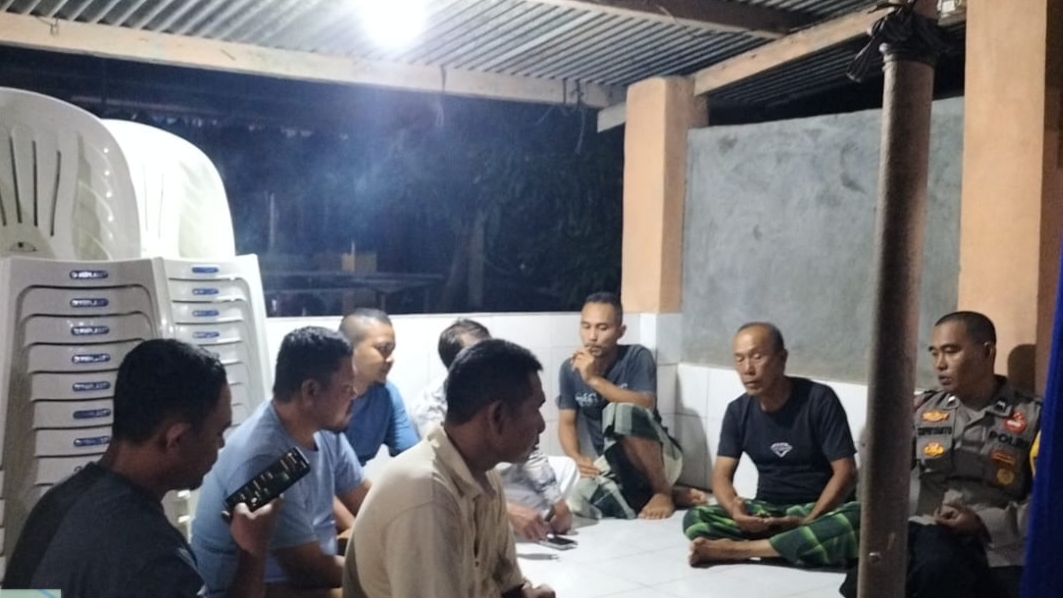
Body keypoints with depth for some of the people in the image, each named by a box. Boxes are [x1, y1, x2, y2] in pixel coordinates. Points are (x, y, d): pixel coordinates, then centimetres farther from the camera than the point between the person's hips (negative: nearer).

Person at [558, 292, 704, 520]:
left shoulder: (637, 357, -10)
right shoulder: (570, 368, 2)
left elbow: (646, 406, -25)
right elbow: (567, 422, 6)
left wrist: (594, 379, -29)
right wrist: (576, 458, -14)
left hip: (658, 459, -4)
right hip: (613, 464, 4)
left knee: (621, 410, -36)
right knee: (579, 499, -32)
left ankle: (662, 491, -11)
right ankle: (673, 496, -5)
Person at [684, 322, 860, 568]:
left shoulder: (820, 399, -11)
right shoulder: (737, 411, 1)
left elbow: (845, 472, -13)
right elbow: (722, 474, -2)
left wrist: (809, 521, -26)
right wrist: (735, 511, -25)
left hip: (818, 509, -2)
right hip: (766, 510, 3)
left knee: (856, 519, -38)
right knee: (695, 518, -22)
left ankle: (738, 549, -32)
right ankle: (803, 548, -28)